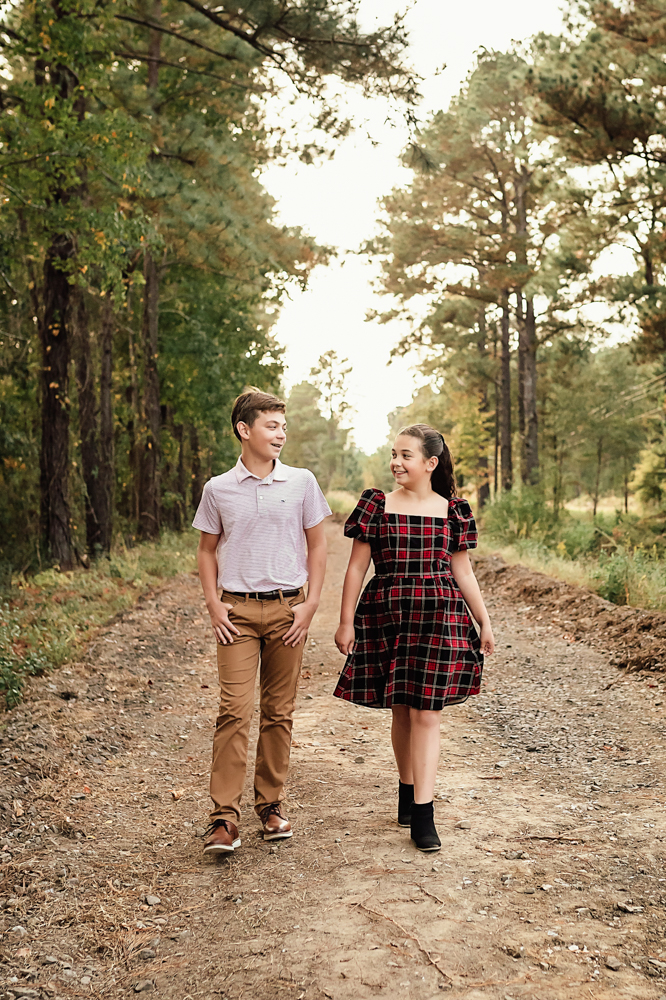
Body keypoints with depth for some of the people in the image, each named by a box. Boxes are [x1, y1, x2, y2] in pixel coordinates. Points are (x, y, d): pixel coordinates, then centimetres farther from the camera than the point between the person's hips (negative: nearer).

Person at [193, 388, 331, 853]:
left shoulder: (302, 482, 3)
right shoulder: (219, 489, 3)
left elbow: (317, 545, 8)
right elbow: (208, 550, 12)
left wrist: (311, 604, 0)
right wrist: (213, 605, 1)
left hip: (287, 608, 1)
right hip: (238, 610, -1)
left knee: (279, 711, 7)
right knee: (235, 710, -9)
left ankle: (271, 805, 20)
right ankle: (224, 818, -5)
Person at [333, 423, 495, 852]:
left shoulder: (452, 511, 5)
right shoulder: (376, 505, 3)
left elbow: (463, 572, 11)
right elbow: (357, 567, 3)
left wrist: (485, 622, 11)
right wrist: (346, 622, -1)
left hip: (439, 616, -1)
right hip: (387, 616, 1)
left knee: (427, 713, -4)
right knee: (401, 711, 10)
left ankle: (422, 815, -2)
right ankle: (408, 792, 29)